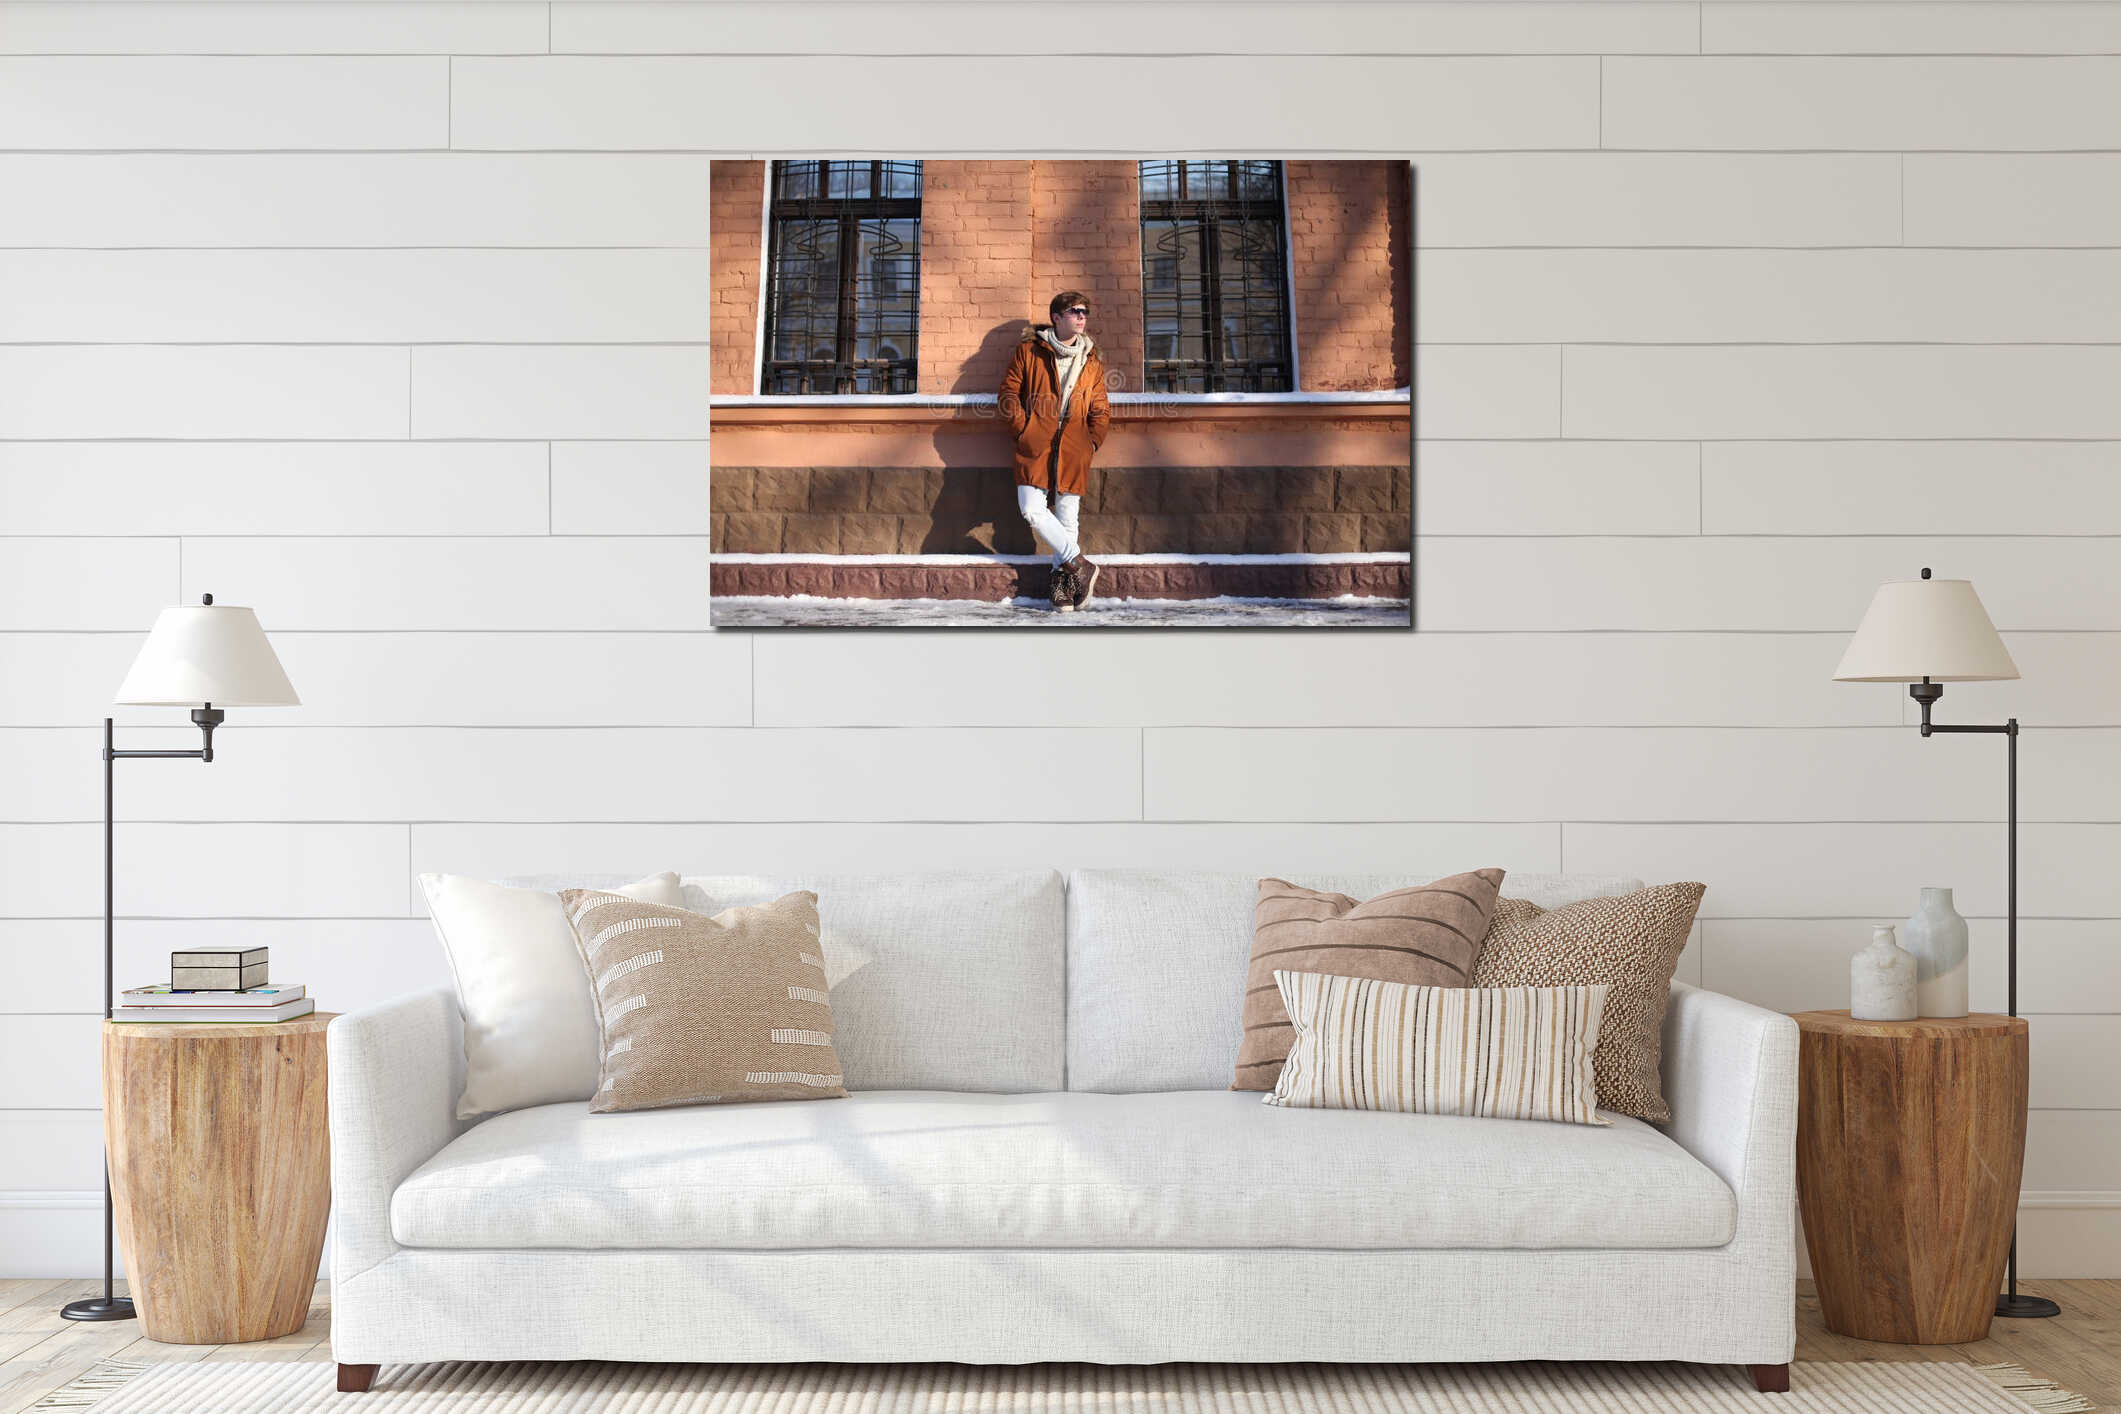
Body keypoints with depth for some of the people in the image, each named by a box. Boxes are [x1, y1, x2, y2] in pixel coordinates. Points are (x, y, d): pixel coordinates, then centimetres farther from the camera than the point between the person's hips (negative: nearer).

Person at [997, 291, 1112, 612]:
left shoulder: (1092, 360, 13)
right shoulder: (1028, 351, 5)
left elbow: (1100, 409, 18)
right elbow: (1008, 393, 5)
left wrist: (1092, 441, 6)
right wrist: (1023, 429, -3)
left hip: (1073, 449, 2)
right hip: (1035, 446, -2)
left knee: (1068, 517, 1)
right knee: (1032, 510, -15)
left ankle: (1062, 578, 10)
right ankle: (1080, 565, -7)